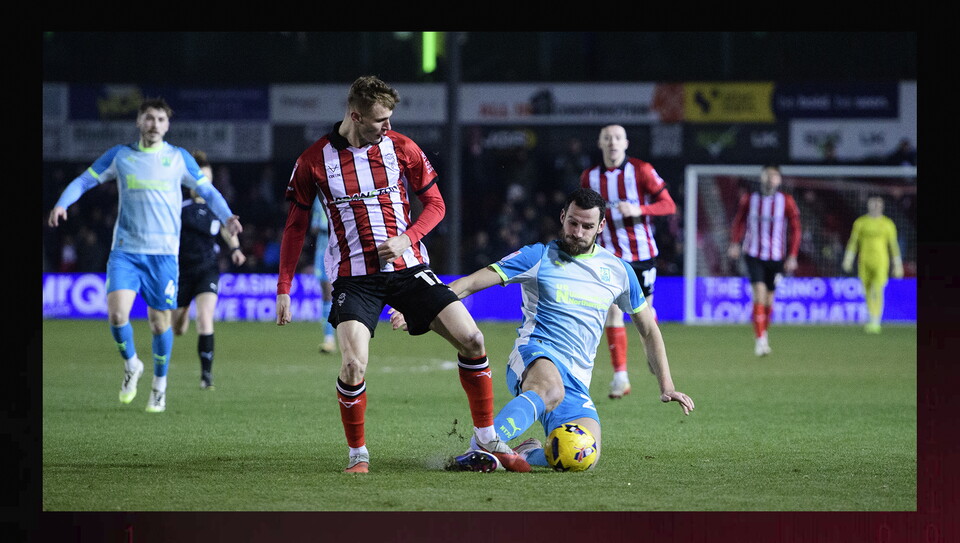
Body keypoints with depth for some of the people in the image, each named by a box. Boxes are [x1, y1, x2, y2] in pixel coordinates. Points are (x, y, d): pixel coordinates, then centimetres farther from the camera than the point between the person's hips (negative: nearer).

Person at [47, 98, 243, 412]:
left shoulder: (179, 158, 6)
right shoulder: (120, 156, 7)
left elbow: (208, 191, 11)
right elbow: (85, 180, 11)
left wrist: (226, 217, -7)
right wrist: (61, 204, -7)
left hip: (163, 253, 0)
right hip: (125, 250, 0)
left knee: (160, 321, 1)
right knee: (117, 313, -17)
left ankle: (160, 387, 22)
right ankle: (131, 366, 12)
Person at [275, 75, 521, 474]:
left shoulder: (402, 148, 0)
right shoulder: (315, 161, -4)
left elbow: (435, 203, 9)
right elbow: (296, 225, 5)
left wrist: (407, 238, -10)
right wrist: (283, 290, 2)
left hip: (408, 268, 2)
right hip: (354, 279, -2)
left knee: (471, 339, -9)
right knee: (353, 364, -21)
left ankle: (487, 438, 7)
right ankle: (357, 453, 4)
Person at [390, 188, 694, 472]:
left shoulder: (618, 271, 14)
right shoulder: (539, 257, 4)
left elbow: (648, 330, 26)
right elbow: (472, 283, 0)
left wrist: (666, 386, 20)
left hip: (577, 380, 4)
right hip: (535, 354, -4)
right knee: (551, 389, -43)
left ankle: (524, 453, 1)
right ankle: (479, 451, -48)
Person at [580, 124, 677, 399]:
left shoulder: (640, 170, -7)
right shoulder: (589, 177, 3)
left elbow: (669, 205, -9)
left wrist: (639, 209, -23)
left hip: (642, 252, -1)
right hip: (610, 255, 1)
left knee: (644, 309, 10)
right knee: (613, 312, -12)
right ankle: (620, 376, -11)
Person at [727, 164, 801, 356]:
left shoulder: (786, 201, -1)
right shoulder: (749, 199, 1)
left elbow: (795, 229, 4)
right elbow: (738, 221, 13)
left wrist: (792, 256, -1)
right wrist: (735, 243, -2)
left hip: (776, 257, 1)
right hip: (754, 255, -1)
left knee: (768, 299, 7)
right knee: (759, 292, -17)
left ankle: (762, 335, 29)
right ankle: (760, 339, -17)